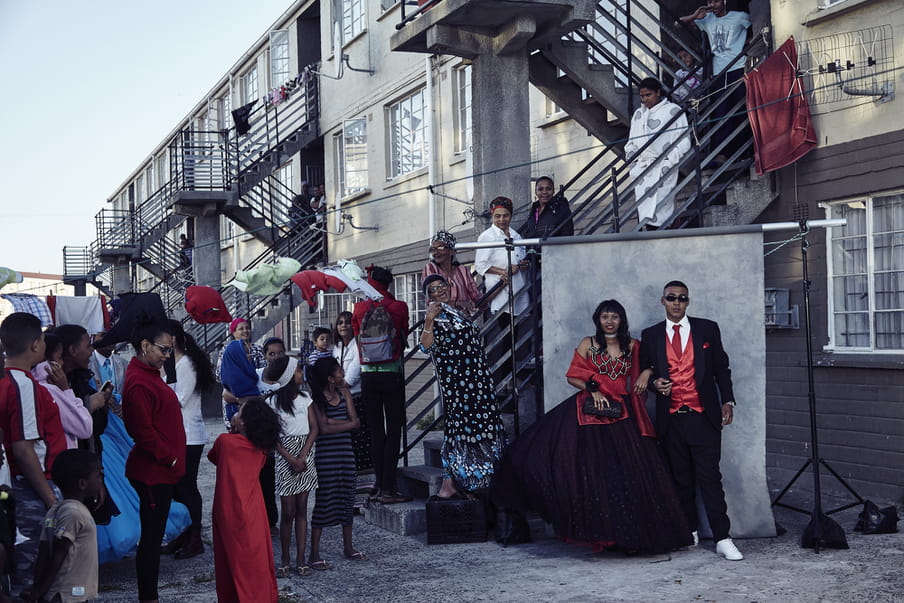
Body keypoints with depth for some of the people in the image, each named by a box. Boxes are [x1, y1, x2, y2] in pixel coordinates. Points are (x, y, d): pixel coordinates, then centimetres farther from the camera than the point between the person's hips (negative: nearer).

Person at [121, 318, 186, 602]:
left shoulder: (149, 374, 14)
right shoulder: (138, 383, -19)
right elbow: (143, 431, -23)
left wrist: (172, 457, 16)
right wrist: (170, 457, -14)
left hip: (159, 471, 10)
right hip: (153, 473, -10)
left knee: (153, 536, 15)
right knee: (151, 537, -2)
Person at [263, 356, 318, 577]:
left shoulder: (305, 398, 7)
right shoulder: (273, 401, -5)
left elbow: (314, 429, 3)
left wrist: (302, 457, -8)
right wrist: (292, 459, -13)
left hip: (306, 454, 4)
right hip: (285, 455, -4)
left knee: (301, 510, 5)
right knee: (288, 512, -2)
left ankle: (300, 559, 9)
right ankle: (285, 560, 10)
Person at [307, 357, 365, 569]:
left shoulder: (344, 393, 7)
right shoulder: (316, 398, -10)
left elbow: (355, 421, -1)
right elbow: (323, 428, -18)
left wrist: (332, 420, -13)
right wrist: (348, 424, -9)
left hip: (345, 452, 6)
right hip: (325, 454, -6)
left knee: (347, 497, 12)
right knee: (324, 500, -4)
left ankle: (348, 548, 24)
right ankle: (314, 554, 2)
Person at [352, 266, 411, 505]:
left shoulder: (360, 308, 2)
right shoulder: (398, 307, -5)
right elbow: (404, 339, 8)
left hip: (367, 374, 3)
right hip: (392, 373, -3)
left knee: (376, 430, 11)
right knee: (394, 430, 0)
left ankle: (378, 485, 13)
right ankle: (387, 489, -4)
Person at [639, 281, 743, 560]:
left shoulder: (707, 329, 6)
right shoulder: (651, 335, 8)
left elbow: (721, 368, 9)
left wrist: (727, 401, 1)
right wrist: (654, 383, -6)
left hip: (703, 417, -2)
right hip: (670, 419, 2)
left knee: (710, 477, -6)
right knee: (681, 479, 9)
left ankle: (722, 539, -4)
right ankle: (689, 532, 21)